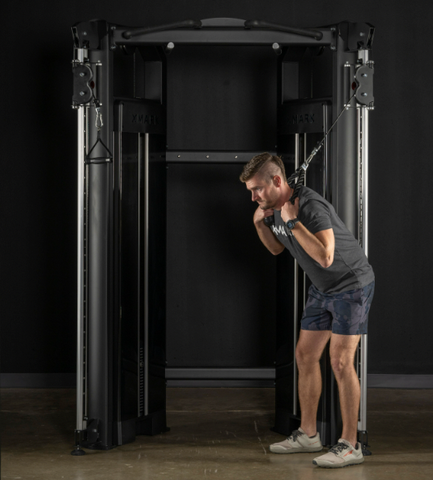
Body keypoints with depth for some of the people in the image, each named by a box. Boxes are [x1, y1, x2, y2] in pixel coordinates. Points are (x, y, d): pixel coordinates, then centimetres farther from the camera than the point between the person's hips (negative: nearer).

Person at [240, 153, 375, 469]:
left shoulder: (311, 206, -28)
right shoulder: (277, 207, 0)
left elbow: (325, 257, -38)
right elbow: (277, 248, 18)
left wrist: (293, 222, -33)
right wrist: (259, 223, 0)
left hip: (352, 285, -9)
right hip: (322, 289, 9)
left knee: (341, 361, -12)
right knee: (306, 356, 8)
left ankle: (350, 445, -6)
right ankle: (308, 435, 19)